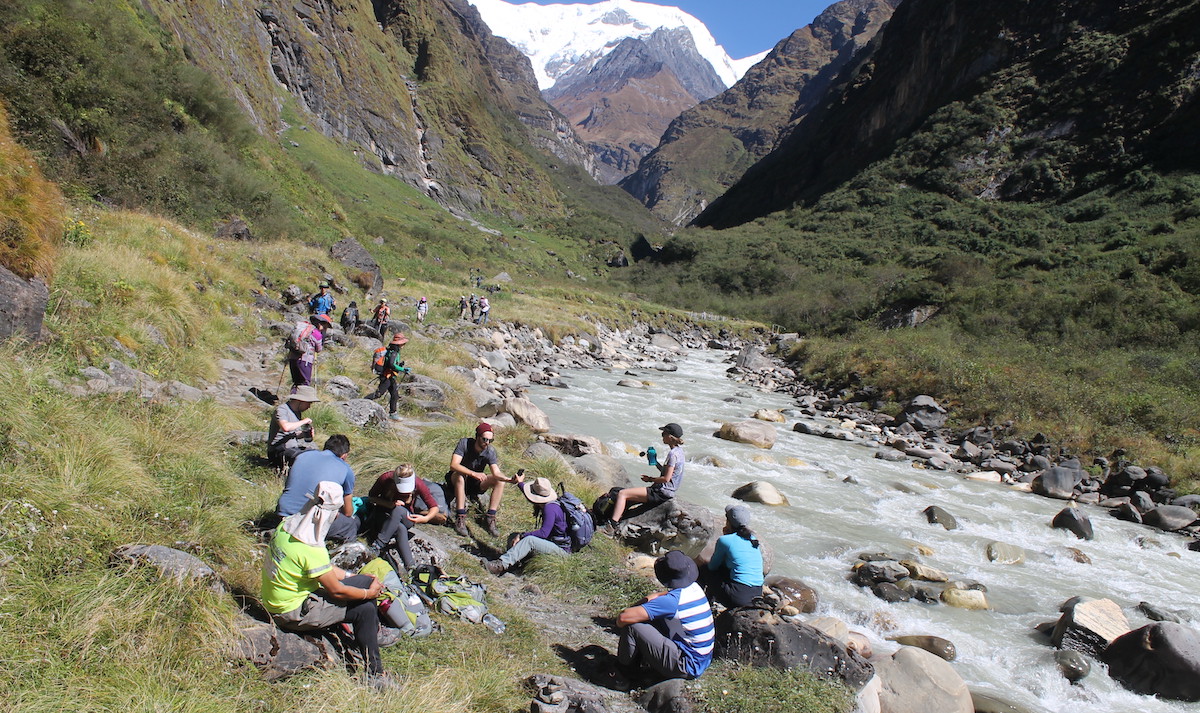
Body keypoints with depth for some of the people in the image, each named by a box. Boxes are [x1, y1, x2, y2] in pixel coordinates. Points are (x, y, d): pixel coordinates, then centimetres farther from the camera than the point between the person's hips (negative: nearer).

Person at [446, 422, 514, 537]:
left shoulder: (490, 451, -14)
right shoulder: (464, 443, -22)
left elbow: (496, 473, -25)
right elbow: (453, 465, -33)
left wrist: (509, 479, -48)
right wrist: (473, 473, -48)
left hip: (475, 484, 4)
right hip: (457, 480, -3)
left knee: (500, 481, -17)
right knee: (459, 475, -37)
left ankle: (490, 518, -18)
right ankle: (460, 518, -34)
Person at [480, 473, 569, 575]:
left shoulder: (550, 508, -22)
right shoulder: (548, 504, 6)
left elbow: (543, 533, -28)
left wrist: (521, 535, -23)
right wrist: (520, 483, 37)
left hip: (562, 549, -10)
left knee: (529, 540, -33)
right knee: (513, 537, 1)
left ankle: (501, 565, -40)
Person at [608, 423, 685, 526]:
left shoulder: (673, 454, -19)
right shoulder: (678, 450, 11)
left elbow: (666, 478, -21)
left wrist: (651, 479, -7)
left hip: (661, 494, -11)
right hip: (663, 491, 11)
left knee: (622, 494, -13)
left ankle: (612, 525, -19)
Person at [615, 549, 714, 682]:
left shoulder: (672, 601, -25)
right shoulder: (694, 588, 0)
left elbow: (623, 618, -27)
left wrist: (620, 620, -4)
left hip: (687, 668, -9)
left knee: (632, 626, -14)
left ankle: (623, 670, 10)